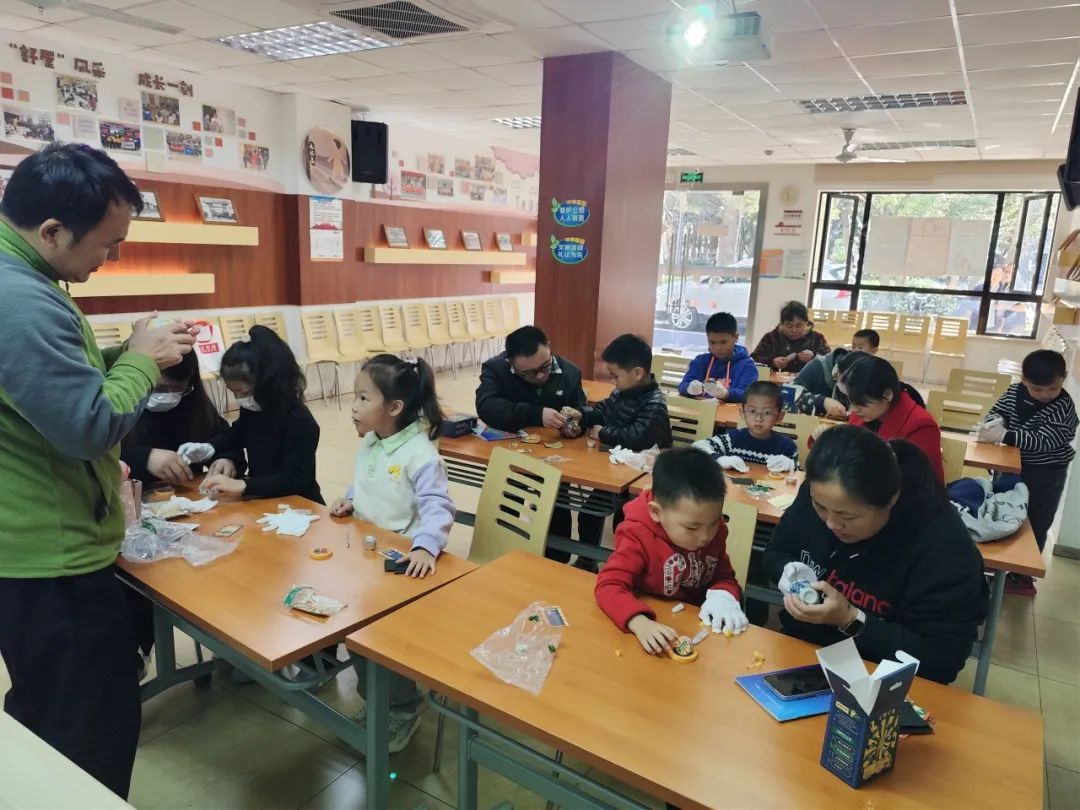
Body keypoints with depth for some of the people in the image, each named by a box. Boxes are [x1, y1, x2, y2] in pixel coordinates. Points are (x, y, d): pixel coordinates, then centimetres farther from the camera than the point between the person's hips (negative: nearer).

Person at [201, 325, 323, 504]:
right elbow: (233, 438, 19)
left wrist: (241, 485, -36)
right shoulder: (251, 410, 1)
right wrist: (225, 458, -4)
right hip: (263, 502, 7)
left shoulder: (300, 422, -21)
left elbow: (296, 479, -27)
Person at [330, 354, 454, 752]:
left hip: (401, 562, -8)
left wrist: (426, 546, -46)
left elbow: (438, 507, -31)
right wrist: (350, 500, 0)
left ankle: (403, 709, 25)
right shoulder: (368, 443, 4)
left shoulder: (420, 454, -24)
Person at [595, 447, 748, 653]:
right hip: (655, 624, -3)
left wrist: (722, 597, -18)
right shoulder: (639, 536, -19)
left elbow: (724, 576, 5)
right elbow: (609, 586, -26)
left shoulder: (714, 531, -5)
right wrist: (640, 623, -43)